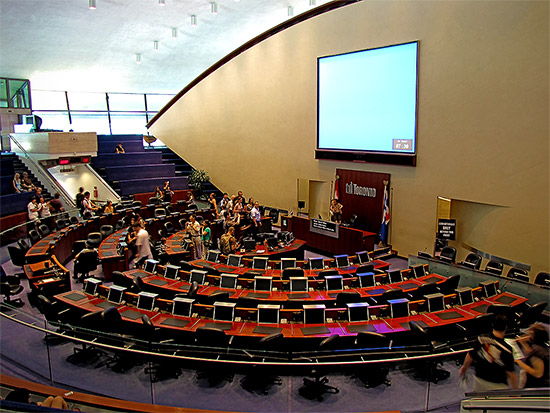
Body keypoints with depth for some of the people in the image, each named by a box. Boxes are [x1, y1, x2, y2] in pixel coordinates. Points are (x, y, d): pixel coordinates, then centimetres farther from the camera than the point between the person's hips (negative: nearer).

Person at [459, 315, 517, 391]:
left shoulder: (480, 339, -11)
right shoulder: (506, 349, -24)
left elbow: (470, 356, 3)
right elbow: (510, 373, -19)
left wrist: (464, 368, 20)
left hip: (479, 379, 5)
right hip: (497, 386, -4)